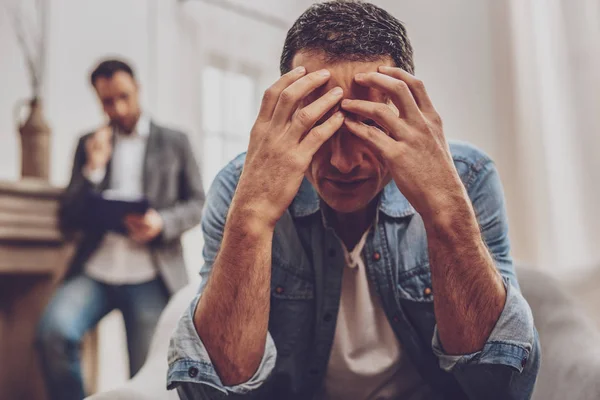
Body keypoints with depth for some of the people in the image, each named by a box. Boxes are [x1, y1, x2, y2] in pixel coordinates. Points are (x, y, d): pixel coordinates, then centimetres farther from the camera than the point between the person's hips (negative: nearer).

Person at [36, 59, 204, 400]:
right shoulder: (90, 144, 15)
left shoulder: (175, 142, 11)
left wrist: (162, 223, -12)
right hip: (95, 272, 1)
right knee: (54, 330, -26)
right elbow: (69, 221, 10)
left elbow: (197, 203, 9)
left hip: (149, 278, -1)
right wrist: (93, 168, -5)